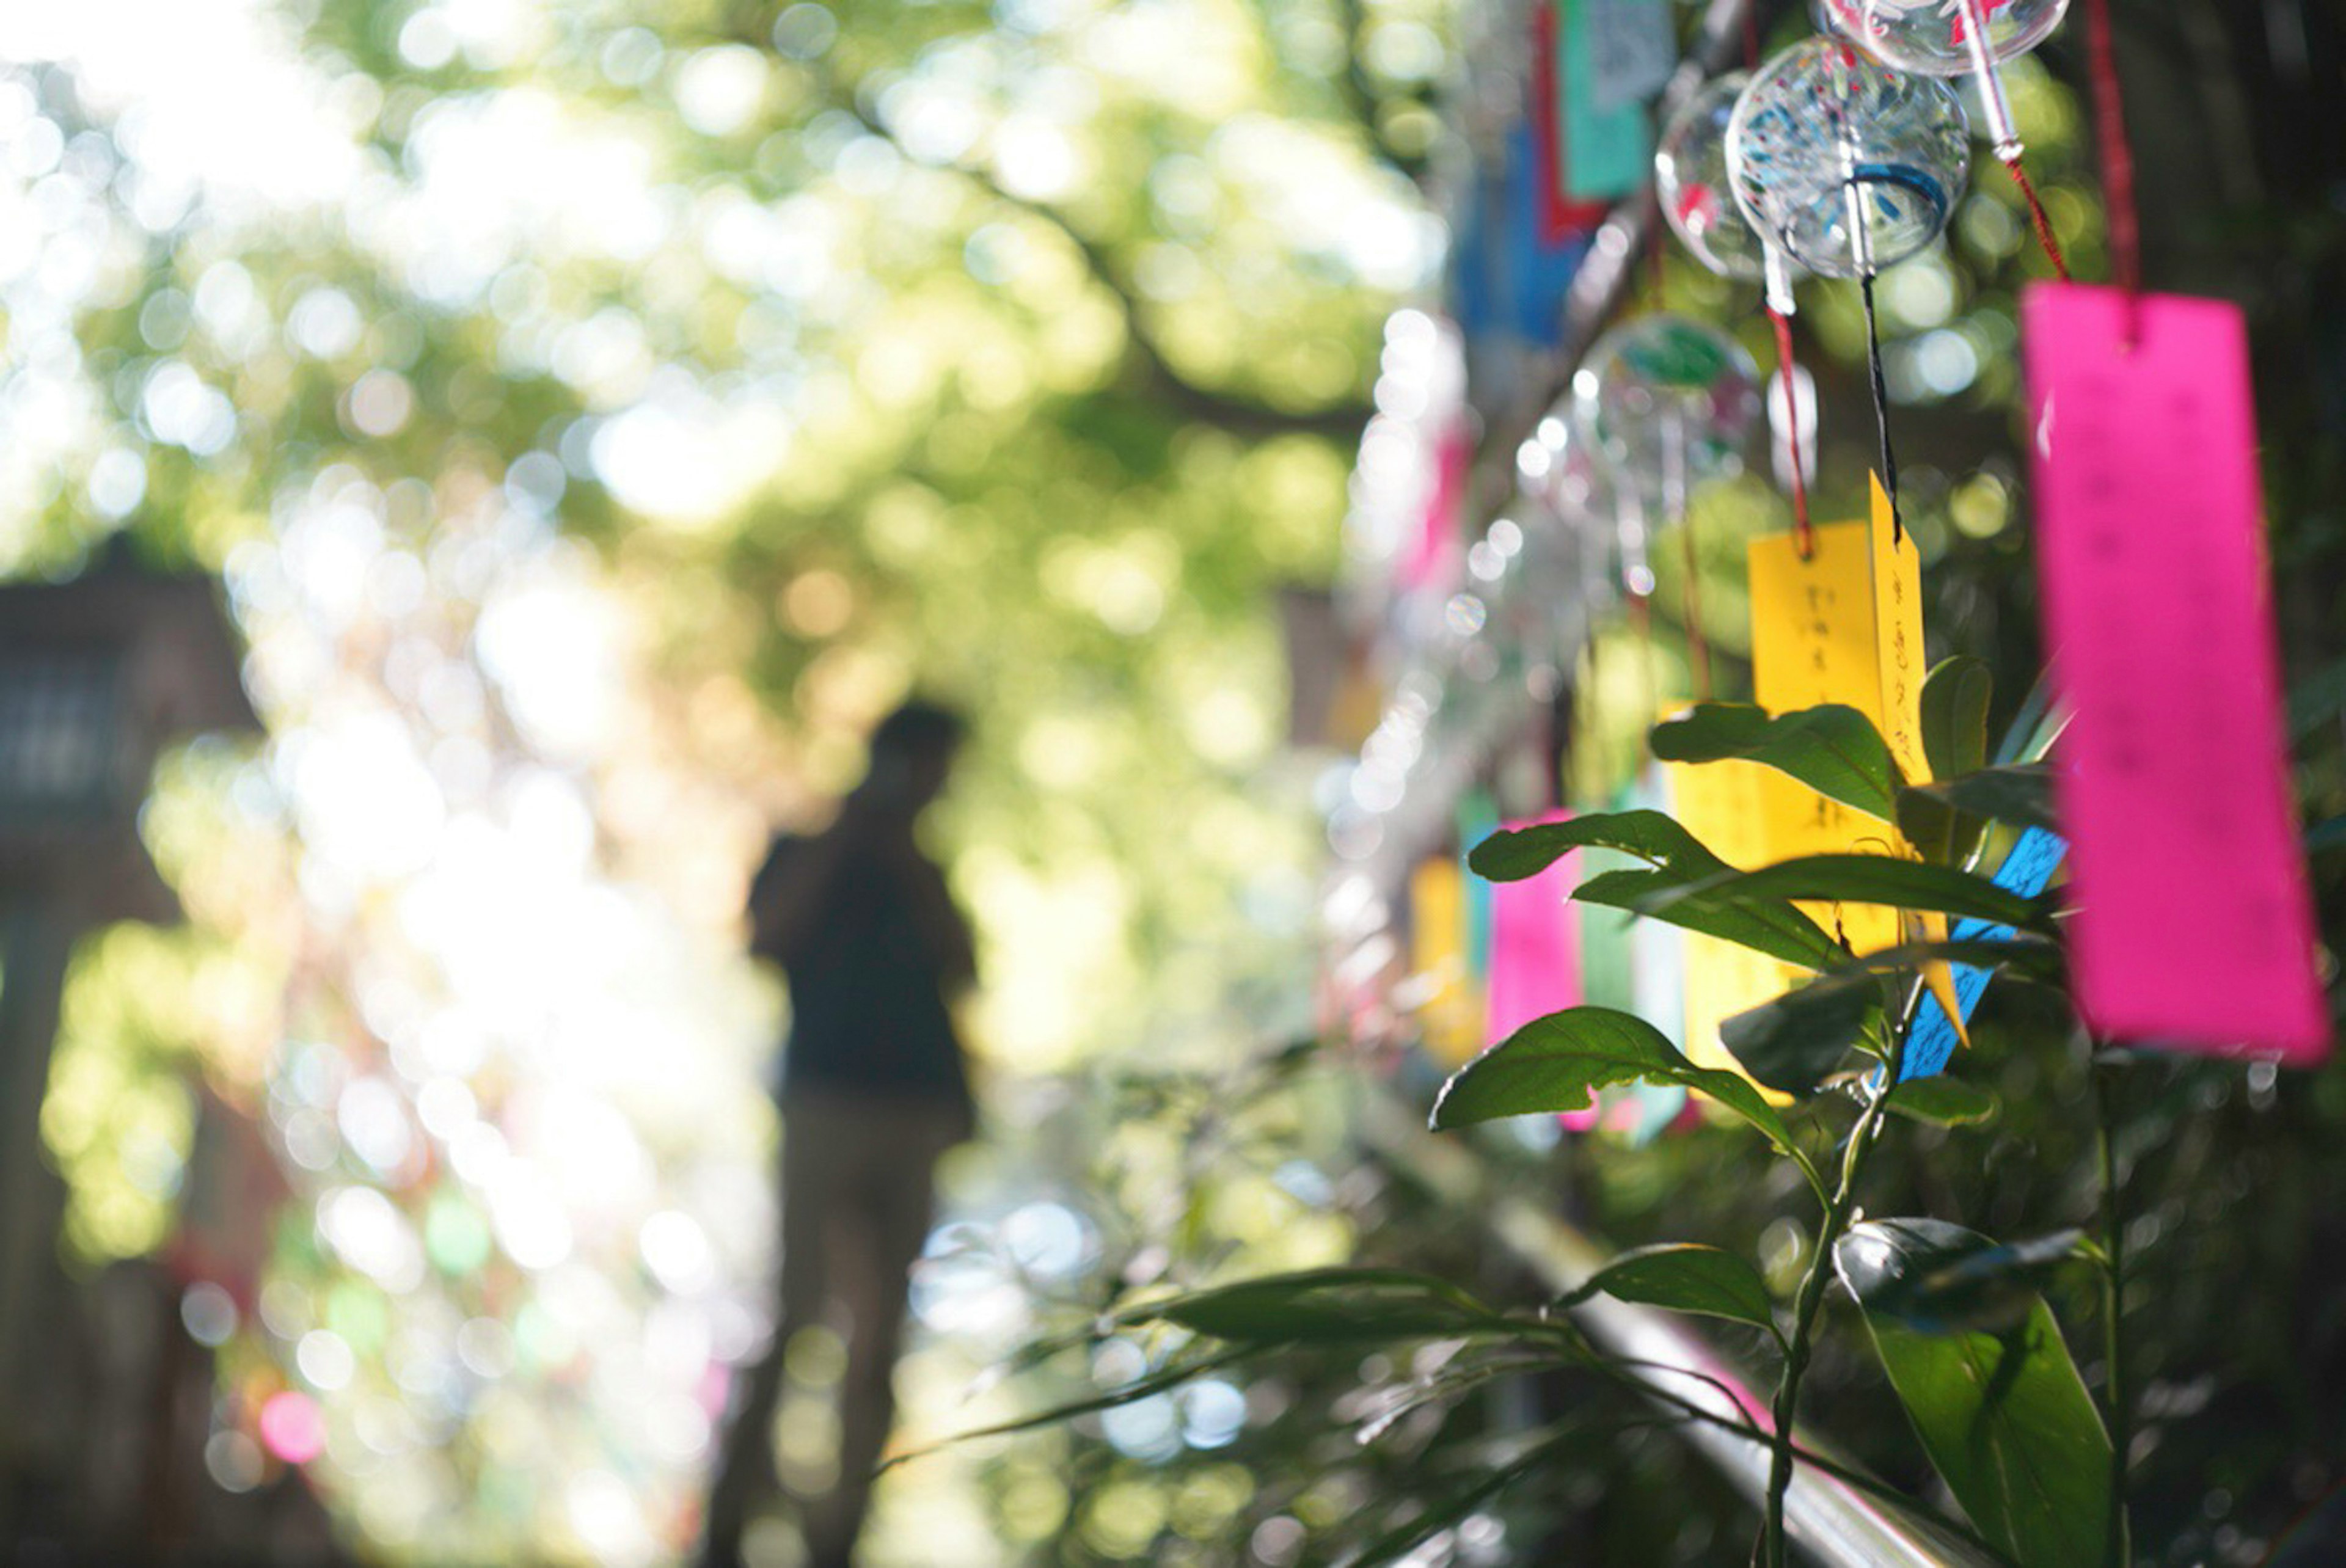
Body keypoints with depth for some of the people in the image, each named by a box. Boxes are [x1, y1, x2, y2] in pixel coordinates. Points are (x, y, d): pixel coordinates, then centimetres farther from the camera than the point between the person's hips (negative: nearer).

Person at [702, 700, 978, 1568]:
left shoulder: (921, 877, 23)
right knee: (801, 1309, -14)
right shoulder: (802, 858, 15)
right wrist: (840, 838, -3)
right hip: (827, 1101, -3)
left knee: (880, 1333, -1)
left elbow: (962, 970, 6)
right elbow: (766, 938, -5)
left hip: (917, 1114, 4)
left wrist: (908, 861, 2)